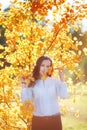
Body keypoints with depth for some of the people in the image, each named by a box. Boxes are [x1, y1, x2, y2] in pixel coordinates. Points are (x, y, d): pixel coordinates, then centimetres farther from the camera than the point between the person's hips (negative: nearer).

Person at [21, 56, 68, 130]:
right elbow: (25, 101, -4)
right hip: (38, 120, 0)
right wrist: (23, 85, -9)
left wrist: (62, 79, -12)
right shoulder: (32, 83, 3)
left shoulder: (55, 81, 0)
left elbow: (64, 95, -14)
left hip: (55, 119, 0)